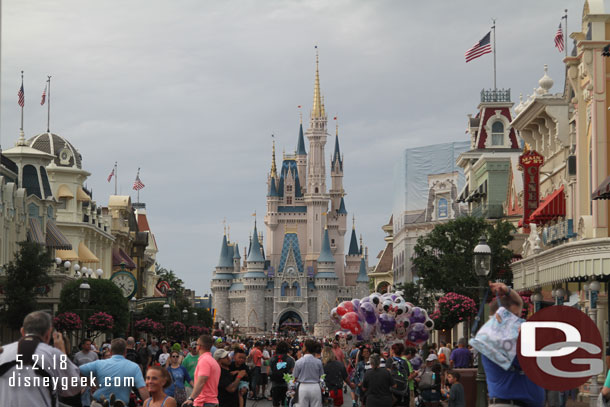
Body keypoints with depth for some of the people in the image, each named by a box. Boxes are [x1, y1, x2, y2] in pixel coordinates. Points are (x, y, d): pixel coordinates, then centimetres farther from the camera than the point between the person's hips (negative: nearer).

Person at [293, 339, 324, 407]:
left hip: (303, 387, -1)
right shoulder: (318, 362, -5)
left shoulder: (298, 362, -9)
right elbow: (321, 376, 4)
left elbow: (296, 378, -1)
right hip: (315, 387, 1)